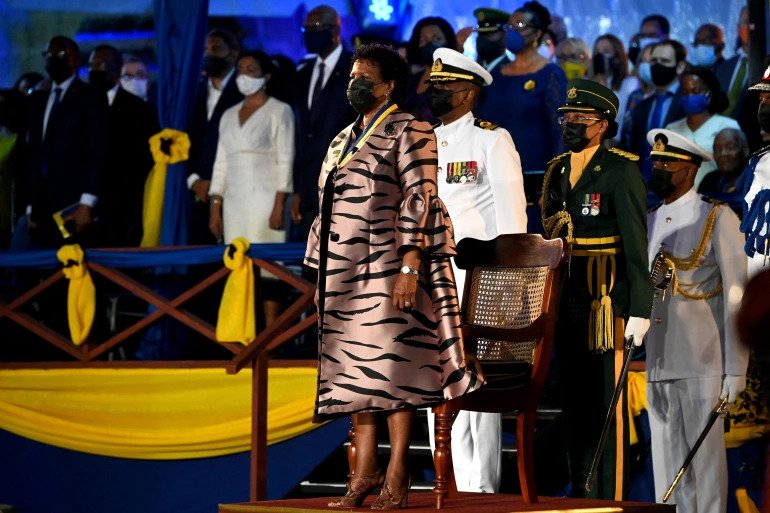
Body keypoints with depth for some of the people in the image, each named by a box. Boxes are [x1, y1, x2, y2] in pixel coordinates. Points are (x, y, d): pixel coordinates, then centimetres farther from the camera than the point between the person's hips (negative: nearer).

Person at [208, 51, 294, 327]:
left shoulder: (279, 111, 1)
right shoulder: (229, 115, 17)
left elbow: (286, 161, -6)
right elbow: (221, 163, 15)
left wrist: (279, 206, -14)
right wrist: (215, 208, 8)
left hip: (265, 198, -5)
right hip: (234, 202, 5)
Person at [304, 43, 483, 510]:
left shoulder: (409, 132, -4)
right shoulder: (343, 140, 19)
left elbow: (418, 200, -12)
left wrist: (410, 265, -20)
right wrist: (320, 274, 16)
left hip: (387, 265, -7)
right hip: (345, 269, 7)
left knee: (391, 365, -8)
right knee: (354, 370, 4)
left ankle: (396, 475, -6)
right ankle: (365, 472, 7)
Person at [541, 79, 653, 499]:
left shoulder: (621, 170, -5)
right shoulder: (556, 172, 15)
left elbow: (637, 245, -9)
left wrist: (639, 309, -15)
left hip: (606, 302, -7)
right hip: (564, 302, 7)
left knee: (607, 402, -5)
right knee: (574, 401, 10)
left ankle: (612, 497, -3)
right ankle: (579, 495, 17)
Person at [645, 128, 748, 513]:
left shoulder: (717, 218, -2)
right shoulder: (649, 222, 16)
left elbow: (737, 296, -6)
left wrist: (736, 370, -11)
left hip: (702, 366, -6)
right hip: (658, 366, 6)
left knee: (705, 465, -4)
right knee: (666, 467, 6)